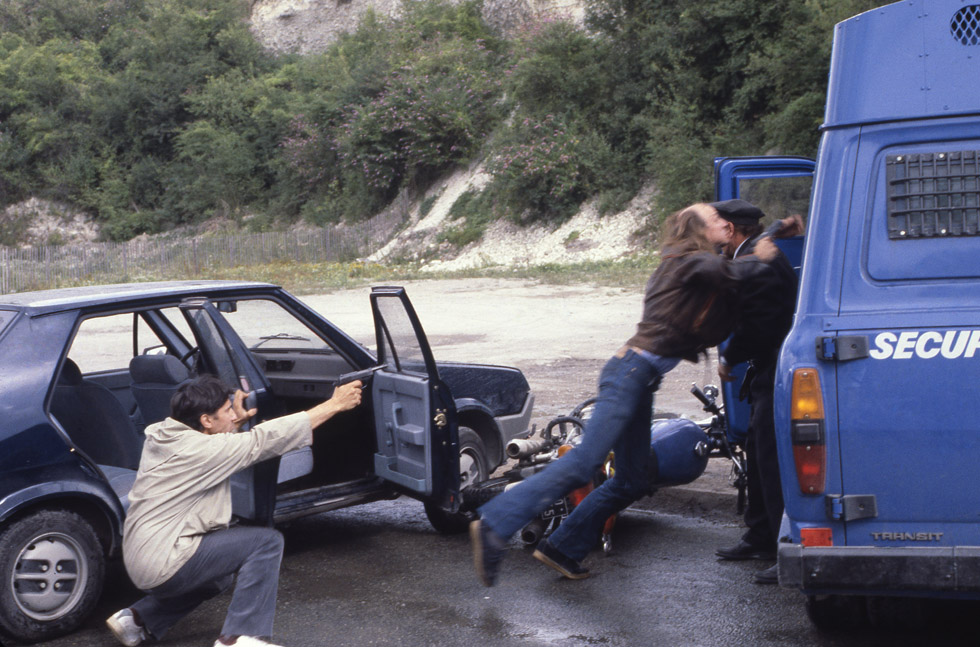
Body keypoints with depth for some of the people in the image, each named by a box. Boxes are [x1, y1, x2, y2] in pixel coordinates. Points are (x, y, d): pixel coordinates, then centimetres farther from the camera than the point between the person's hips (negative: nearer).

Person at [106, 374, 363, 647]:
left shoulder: (161, 435, 6)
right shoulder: (196, 449, -19)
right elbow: (266, 438, -16)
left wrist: (236, 422, 16)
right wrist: (335, 404, -12)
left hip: (138, 560, 9)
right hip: (164, 567, -9)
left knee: (222, 573, 33)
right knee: (267, 541, -11)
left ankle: (139, 619, 24)